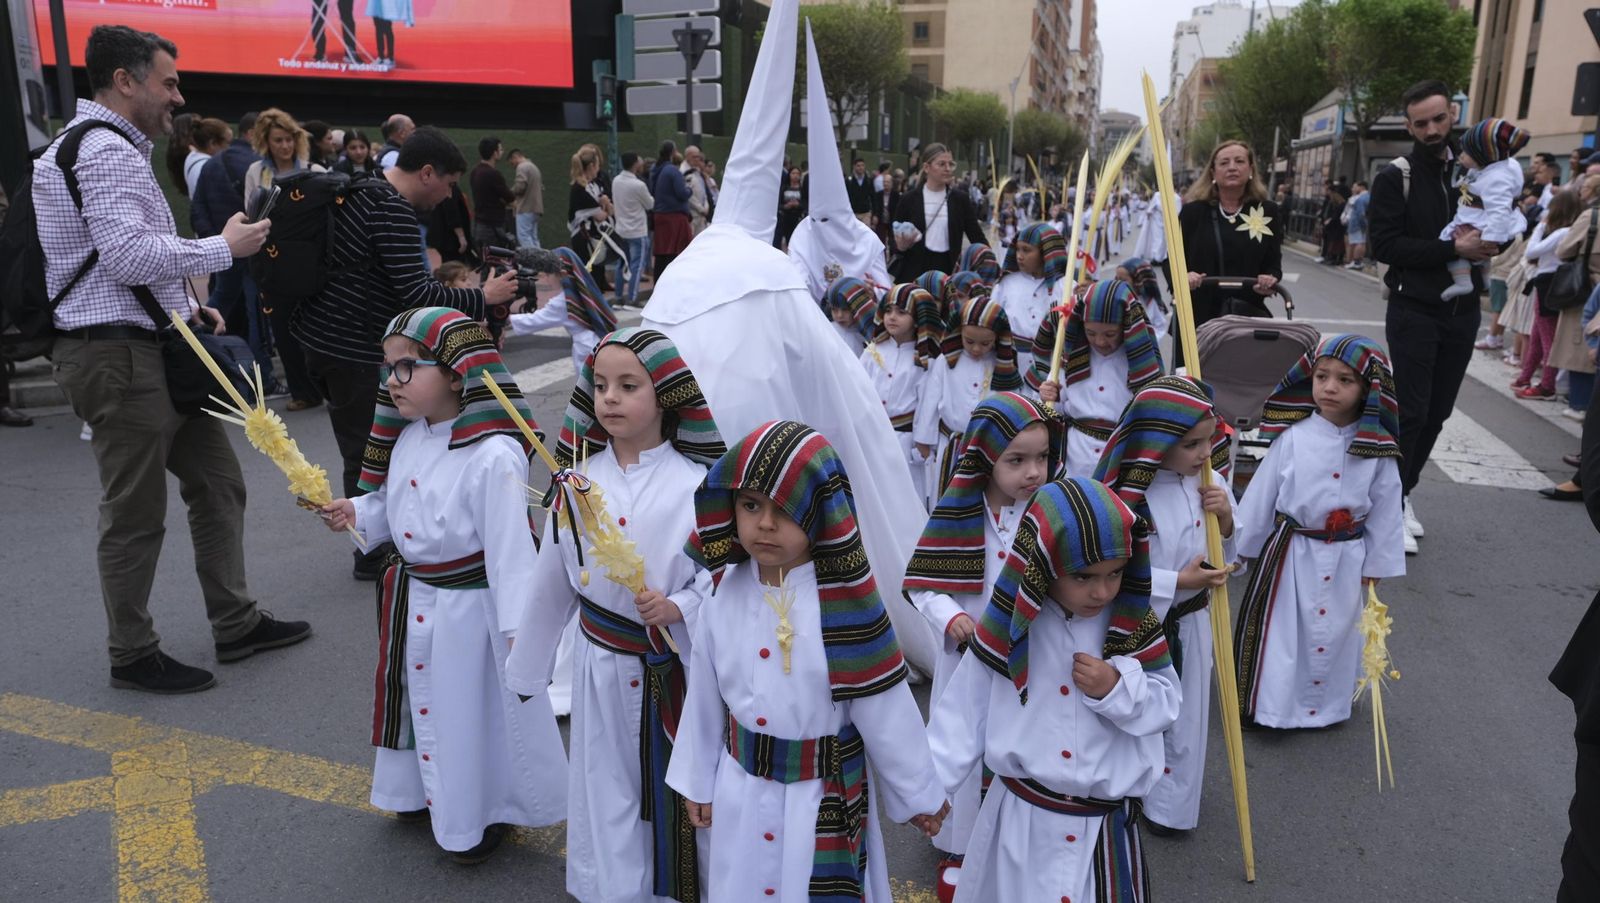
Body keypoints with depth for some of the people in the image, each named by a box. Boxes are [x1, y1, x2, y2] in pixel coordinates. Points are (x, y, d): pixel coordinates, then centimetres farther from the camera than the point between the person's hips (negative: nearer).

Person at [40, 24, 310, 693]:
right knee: (135, 515, 0)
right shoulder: (107, 150, -14)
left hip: (151, 350, 11)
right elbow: (127, 253, -25)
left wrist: (186, 308, 20)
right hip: (121, 357, -11)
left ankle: (236, 625, 23)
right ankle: (133, 657, 15)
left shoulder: (107, 146, 21)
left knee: (217, 481, 14)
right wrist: (224, 247, -14)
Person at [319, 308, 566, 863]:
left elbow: (511, 547, -24)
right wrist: (356, 514, 1)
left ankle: (482, 815, 34)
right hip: (412, 598, 8)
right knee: (422, 702, 25)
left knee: (475, 713, 10)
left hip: (468, 608, -8)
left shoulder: (493, 456, -26)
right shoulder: (409, 438, -1)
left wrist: (518, 627, -23)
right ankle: (428, 793, 50)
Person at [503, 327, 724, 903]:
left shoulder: (694, 484, -14)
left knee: (675, 790, 11)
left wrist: (677, 607, -28)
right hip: (601, 666, 3)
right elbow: (552, 579, 7)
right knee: (606, 793, 15)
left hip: (672, 670, -3)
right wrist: (526, 663, 15)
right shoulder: (580, 478, -2)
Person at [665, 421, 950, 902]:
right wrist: (697, 781, 13)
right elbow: (705, 696, 4)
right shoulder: (725, 594, -9)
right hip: (741, 792, 4)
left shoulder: (845, 602, -21)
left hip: (823, 800, -4)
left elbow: (886, 710, -12)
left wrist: (919, 794, -2)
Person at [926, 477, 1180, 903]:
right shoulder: (1010, 627, -12)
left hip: (1109, 824, 1)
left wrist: (1118, 689, -21)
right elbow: (968, 710, -6)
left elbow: (1166, 704, -3)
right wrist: (928, 782, -10)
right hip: (1022, 819, -1)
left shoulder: (1134, 626, -7)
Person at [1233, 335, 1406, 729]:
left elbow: (1385, 510, 2)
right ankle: (1268, 703, 22)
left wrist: (1376, 563, 6)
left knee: (1335, 631, 15)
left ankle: (1326, 704, 35)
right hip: (1290, 552, -2)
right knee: (1280, 630, 6)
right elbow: (1261, 496, -4)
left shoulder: (1377, 448, -7)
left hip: (1345, 559, 2)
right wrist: (1245, 549, 2)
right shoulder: (1293, 437, -13)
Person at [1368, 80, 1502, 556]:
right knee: (1410, 412, -5)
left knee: (1437, 412, 10)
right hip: (1414, 311, -5)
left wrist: (1484, 244, -6)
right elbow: (1383, 244, -14)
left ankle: (1402, 493, 23)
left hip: (1462, 311, 5)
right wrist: (1452, 249, -21)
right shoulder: (1395, 176, -6)